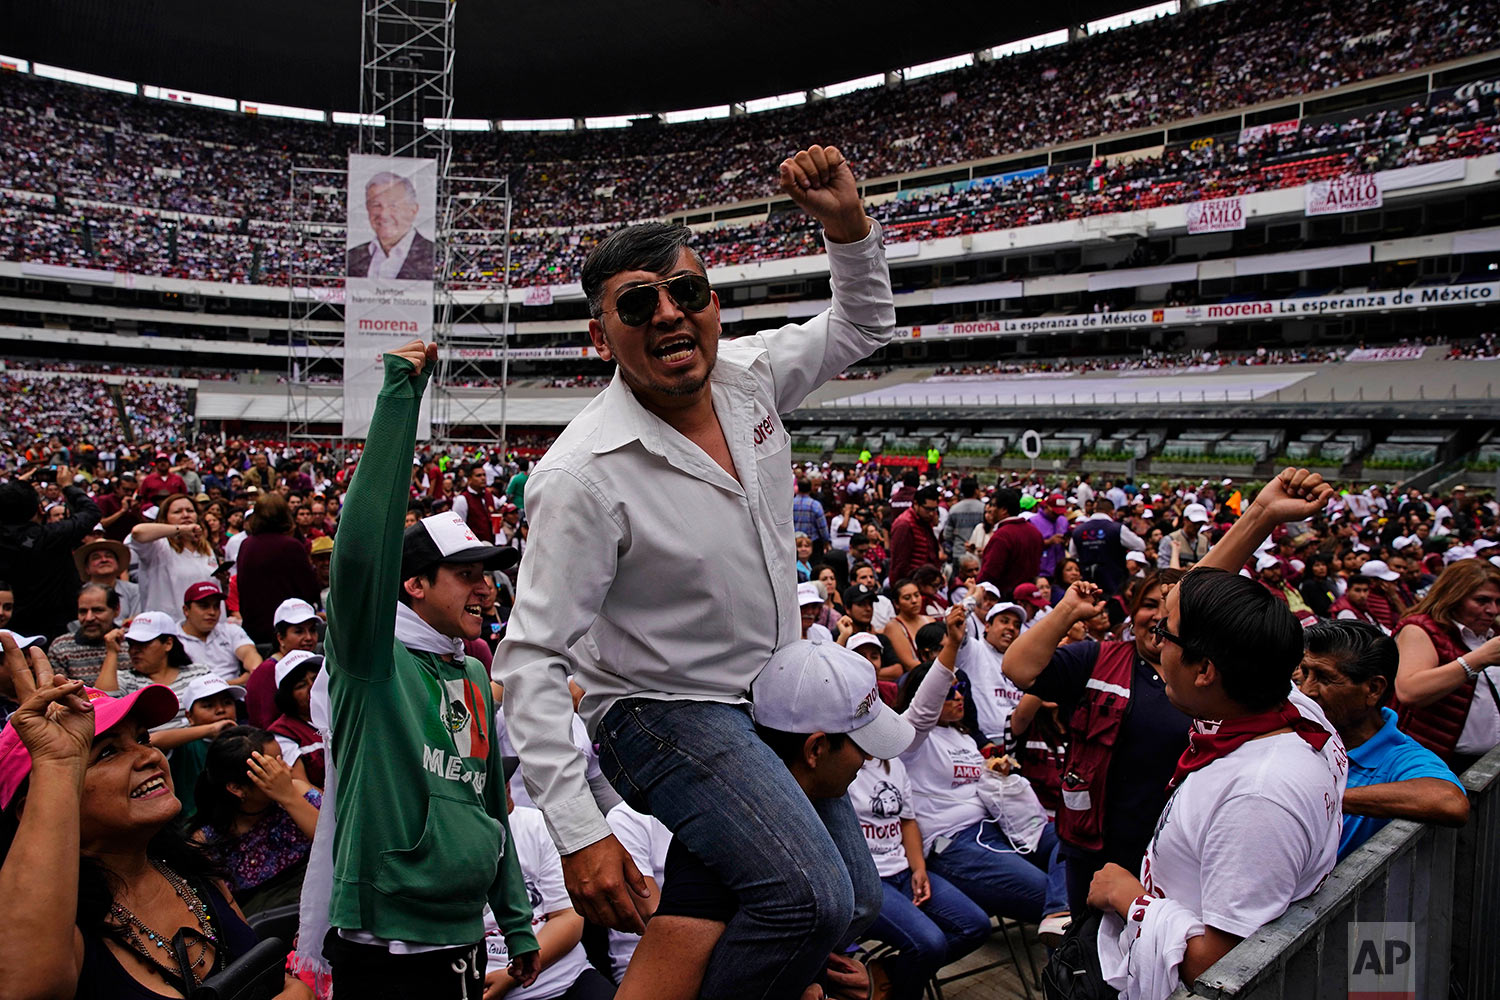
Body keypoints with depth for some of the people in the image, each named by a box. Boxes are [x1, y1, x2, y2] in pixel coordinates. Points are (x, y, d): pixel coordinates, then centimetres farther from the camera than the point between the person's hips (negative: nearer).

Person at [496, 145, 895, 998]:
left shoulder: (748, 376, -7)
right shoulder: (586, 475, -25)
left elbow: (862, 328, 11)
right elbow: (532, 660, -23)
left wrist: (849, 222, -8)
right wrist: (578, 832, -27)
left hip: (775, 693, 7)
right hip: (666, 712, -7)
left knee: (858, 904, 15)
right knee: (813, 902, -26)